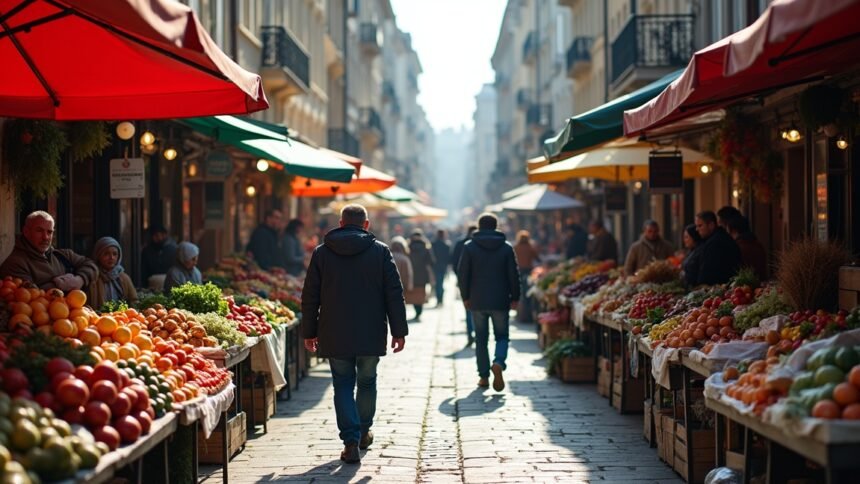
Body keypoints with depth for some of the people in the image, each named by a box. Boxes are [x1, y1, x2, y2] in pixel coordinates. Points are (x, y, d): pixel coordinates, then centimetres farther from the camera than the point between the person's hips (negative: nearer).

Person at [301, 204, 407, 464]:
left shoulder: (322, 253, 3)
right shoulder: (380, 251, 0)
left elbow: (310, 296, 4)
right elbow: (394, 294, -2)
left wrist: (309, 332, 12)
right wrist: (399, 331, 2)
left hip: (335, 335, 0)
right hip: (371, 335, 0)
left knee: (343, 385, 5)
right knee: (367, 382, 18)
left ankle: (351, 441, -6)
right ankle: (363, 432, 32)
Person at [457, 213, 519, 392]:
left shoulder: (469, 247, -1)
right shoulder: (506, 248, 1)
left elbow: (463, 274, -1)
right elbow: (513, 275, 0)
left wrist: (465, 297, 8)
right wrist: (515, 297, 8)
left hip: (477, 301, 0)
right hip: (500, 301, 0)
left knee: (481, 339, 10)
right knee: (502, 336, 9)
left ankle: (484, 376, 10)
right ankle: (498, 362, -19)